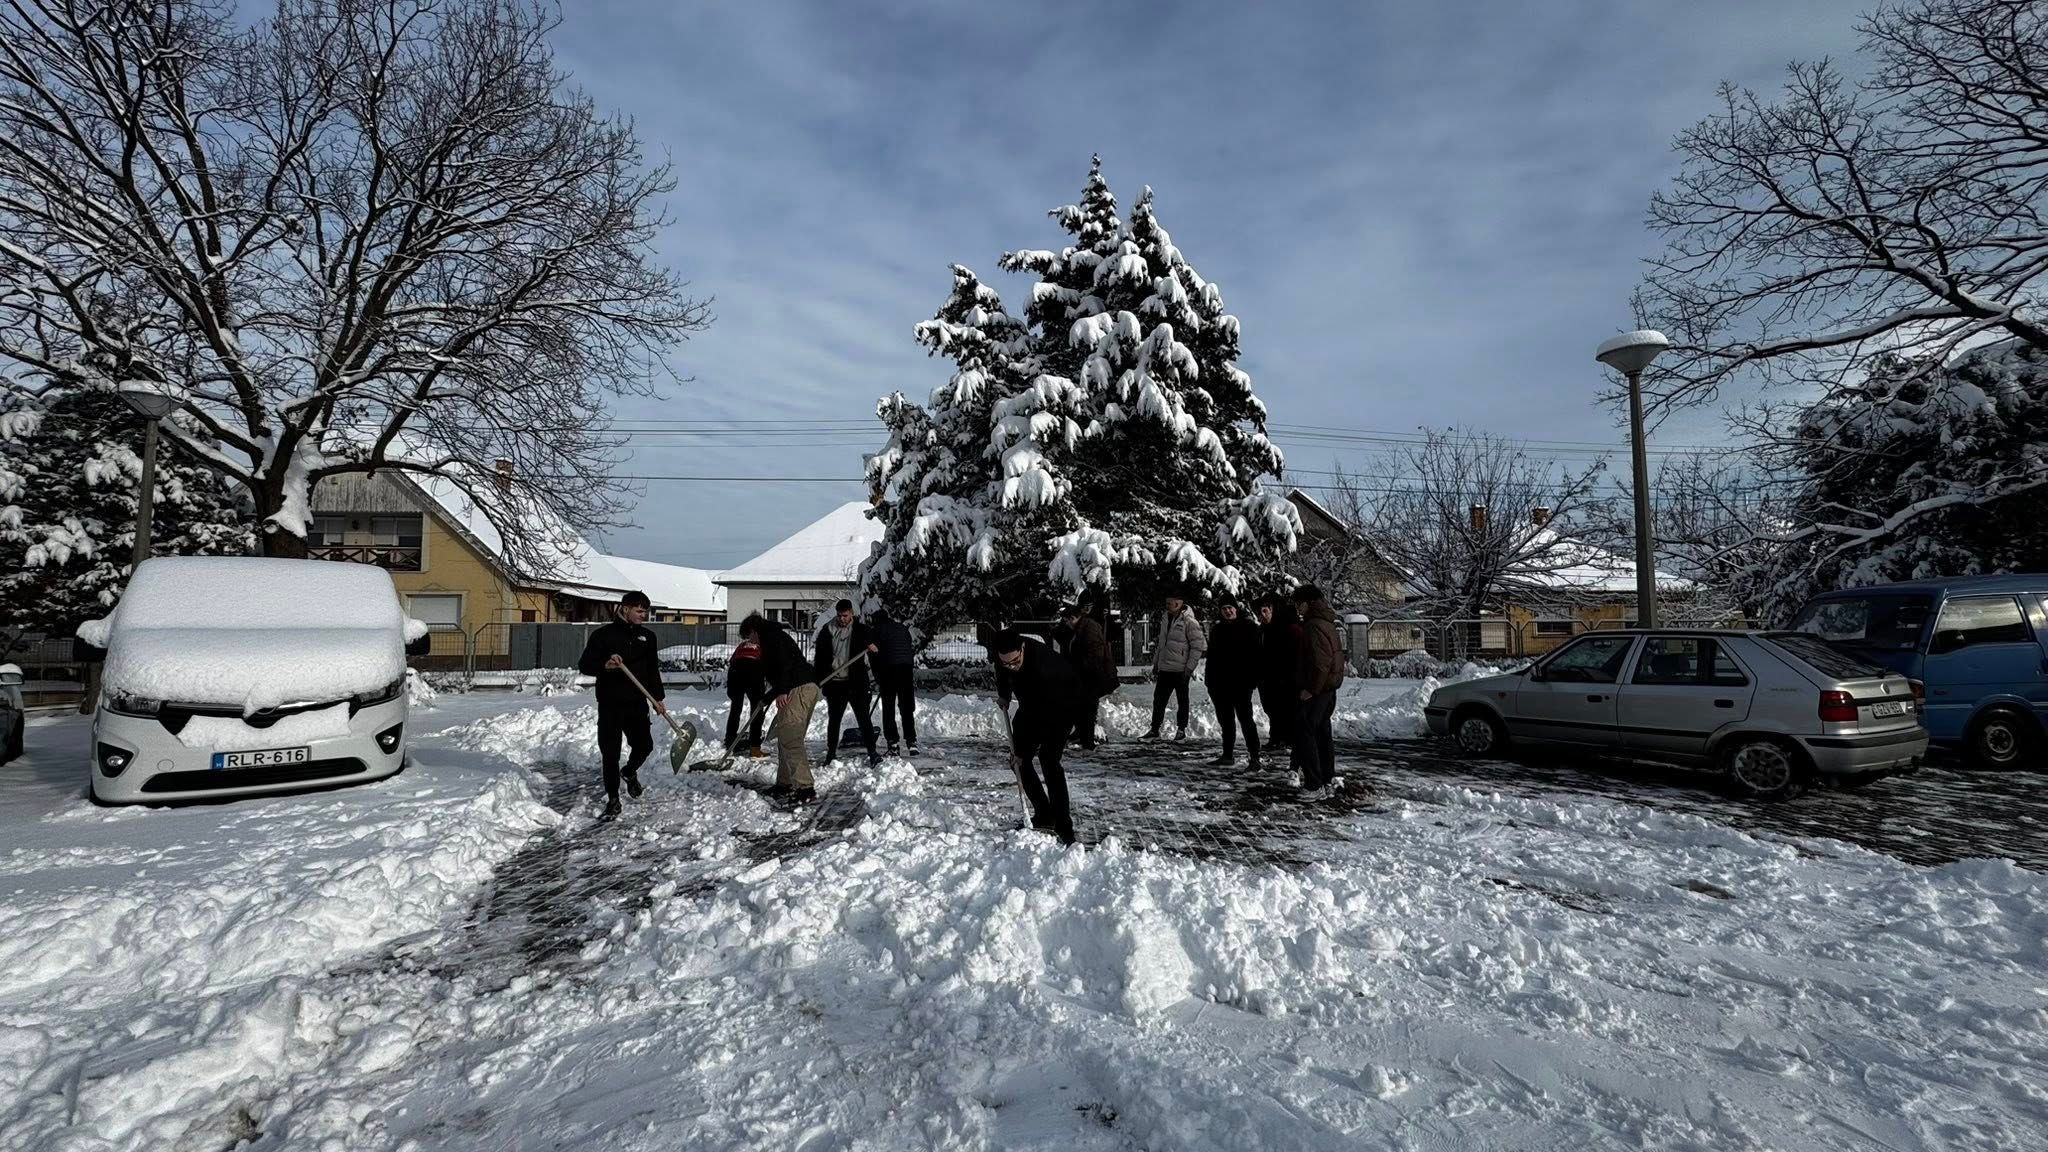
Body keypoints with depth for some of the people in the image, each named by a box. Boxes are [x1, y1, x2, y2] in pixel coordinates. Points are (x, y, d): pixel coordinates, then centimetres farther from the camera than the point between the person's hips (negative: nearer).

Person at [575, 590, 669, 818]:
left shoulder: (647, 636, 9)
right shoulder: (603, 634, -4)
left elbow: (653, 670, 15)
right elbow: (584, 665, -7)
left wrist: (658, 698, 9)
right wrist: (605, 666, -27)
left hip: (637, 703, 4)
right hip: (610, 705, -3)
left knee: (644, 745, 2)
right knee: (611, 753, -1)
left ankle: (630, 772, 36)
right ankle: (613, 800, 13)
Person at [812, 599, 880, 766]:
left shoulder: (860, 630, 0)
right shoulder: (827, 630, 2)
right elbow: (819, 657, 4)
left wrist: (871, 645, -13)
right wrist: (818, 679, -3)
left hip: (856, 682, -2)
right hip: (834, 683, 2)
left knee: (864, 717, -1)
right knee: (833, 719, 12)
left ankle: (872, 752, 3)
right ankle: (831, 753, 23)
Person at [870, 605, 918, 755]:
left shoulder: (877, 630, 5)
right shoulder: (903, 627, 18)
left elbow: (875, 655, 2)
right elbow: (913, 649, 15)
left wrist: (877, 681, 8)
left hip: (888, 670, -4)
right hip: (907, 670, 4)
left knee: (888, 709, 5)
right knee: (907, 709, 10)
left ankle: (892, 744, 1)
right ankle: (911, 742, 3)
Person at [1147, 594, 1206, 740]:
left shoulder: (1188, 621, -12)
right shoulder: (1165, 620, 11)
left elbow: (1198, 645, -13)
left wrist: (1190, 667, -15)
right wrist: (1155, 664, 18)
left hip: (1180, 670, -7)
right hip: (1164, 669, 7)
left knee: (1182, 701, 7)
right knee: (1158, 700, 8)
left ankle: (1181, 729, 17)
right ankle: (1155, 729, 15)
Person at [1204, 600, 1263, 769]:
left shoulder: (1249, 627, -3)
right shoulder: (1216, 630, 13)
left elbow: (1255, 654, -7)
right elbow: (1211, 657, 17)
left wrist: (1254, 678, -15)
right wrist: (1209, 680, 11)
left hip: (1241, 683, -6)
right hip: (1221, 684, 6)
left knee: (1245, 718, -9)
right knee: (1225, 719, 12)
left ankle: (1254, 756, -6)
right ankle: (1228, 755, 20)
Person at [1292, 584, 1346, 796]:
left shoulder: (1314, 625, -18)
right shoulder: (1327, 623, 16)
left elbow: (1320, 661, -25)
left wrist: (1311, 689, -21)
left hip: (1317, 689, -11)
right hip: (1329, 686, 11)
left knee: (1304, 733, -9)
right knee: (1322, 731, 18)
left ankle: (1315, 785, -10)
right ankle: (1327, 778, 28)